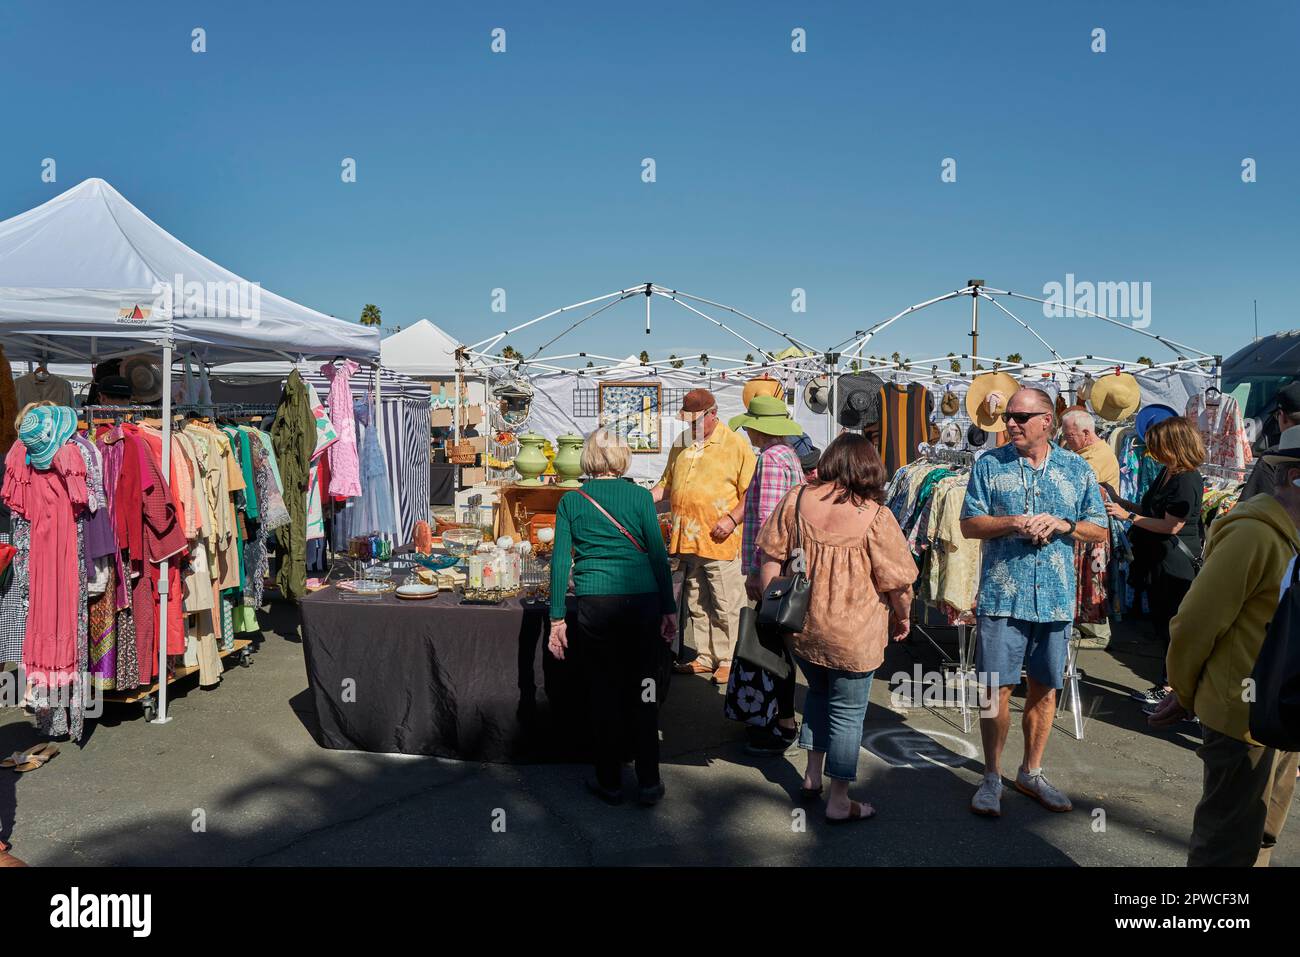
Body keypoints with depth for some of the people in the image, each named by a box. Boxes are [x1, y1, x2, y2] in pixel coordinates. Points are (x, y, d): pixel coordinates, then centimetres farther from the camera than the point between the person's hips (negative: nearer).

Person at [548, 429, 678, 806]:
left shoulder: (570, 502, 5)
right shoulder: (639, 496, 3)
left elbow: (561, 561, 3)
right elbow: (658, 553, 2)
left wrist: (557, 619, 6)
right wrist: (669, 609, 7)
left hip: (594, 605, 0)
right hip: (642, 600, 0)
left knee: (604, 694, 10)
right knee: (643, 693, 10)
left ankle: (610, 784, 19)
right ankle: (649, 782, 15)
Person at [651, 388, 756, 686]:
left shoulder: (735, 445, -6)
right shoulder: (681, 445, 13)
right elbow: (667, 483, 22)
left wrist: (732, 519, -18)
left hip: (720, 541, -6)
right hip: (687, 540, 6)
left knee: (725, 607, 1)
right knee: (696, 605, 14)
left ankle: (728, 661, 13)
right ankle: (707, 657, 26)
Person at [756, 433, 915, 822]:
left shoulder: (797, 499, -4)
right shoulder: (875, 516, -14)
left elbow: (771, 556, 0)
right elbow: (896, 581, -7)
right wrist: (903, 617, 11)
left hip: (800, 628, 4)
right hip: (853, 635, -4)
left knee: (818, 692, 27)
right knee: (847, 713, 10)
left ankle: (812, 774, 34)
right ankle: (838, 801, 21)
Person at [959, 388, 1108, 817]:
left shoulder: (1077, 469, 6)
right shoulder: (989, 464, 1)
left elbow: (1099, 530, 9)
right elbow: (970, 524, 1)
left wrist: (1061, 524, -10)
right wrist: (1013, 523, -16)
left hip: (1055, 599, 2)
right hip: (1002, 596, -2)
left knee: (1045, 687, 12)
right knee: (997, 687, -2)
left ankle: (1031, 772, 28)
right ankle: (992, 778, 14)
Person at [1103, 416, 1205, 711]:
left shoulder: (1187, 480, -18)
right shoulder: (1166, 473, 11)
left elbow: (1171, 526, -22)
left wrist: (1128, 516, -18)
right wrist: (1123, 503, 8)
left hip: (1174, 564, -10)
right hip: (1157, 561, 10)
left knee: (1171, 628, -1)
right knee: (1161, 624, 17)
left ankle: (1172, 690, 9)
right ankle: (1166, 685, 28)